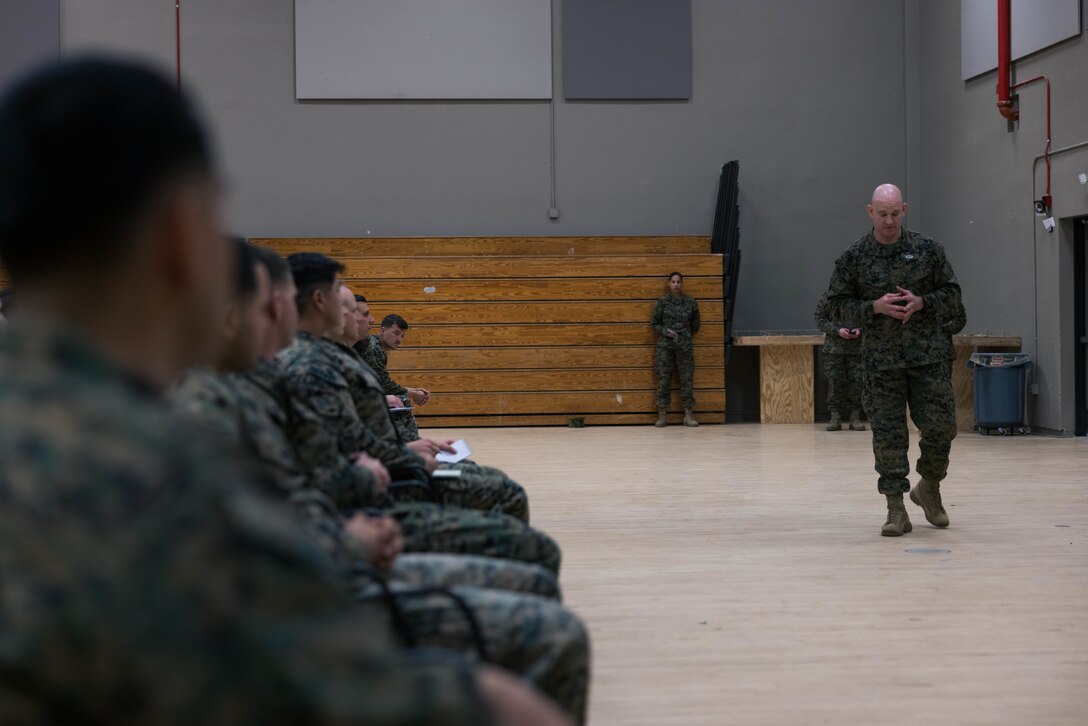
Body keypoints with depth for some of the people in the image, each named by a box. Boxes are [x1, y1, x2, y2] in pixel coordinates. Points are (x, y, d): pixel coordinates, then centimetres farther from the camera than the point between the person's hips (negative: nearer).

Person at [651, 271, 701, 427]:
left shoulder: (691, 303, 4)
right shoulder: (662, 302, 2)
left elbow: (695, 325, 12)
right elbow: (655, 323, 7)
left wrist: (684, 335, 4)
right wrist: (665, 331, -9)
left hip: (684, 345, 1)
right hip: (665, 345, -1)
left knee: (687, 379, 0)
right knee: (664, 379, -2)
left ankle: (688, 415, 3)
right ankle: (662, 415, 3)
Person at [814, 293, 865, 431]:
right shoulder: (825, 300, 3)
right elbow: (820, 320, 0)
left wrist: (860, 329, -12)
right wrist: (837, 330, -14)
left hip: (857, 348, 0)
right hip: (834, 349, 0)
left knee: (856, 381, -1)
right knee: (834, 382, 1)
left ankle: (855, 417, 7)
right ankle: (835, 416, 8)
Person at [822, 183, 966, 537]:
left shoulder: (927, 250, 3)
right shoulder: (853, 257, 2)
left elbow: (952, 294, 8)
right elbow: (836, 305, 3)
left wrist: (921, 302, -11)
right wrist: (875, 307, -13)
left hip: (929, 356, 1)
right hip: (881, 360, -1)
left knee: (940, 427, 0)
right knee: (888, 435, -1)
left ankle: (929, 488, 26)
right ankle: (896, 510, 7)